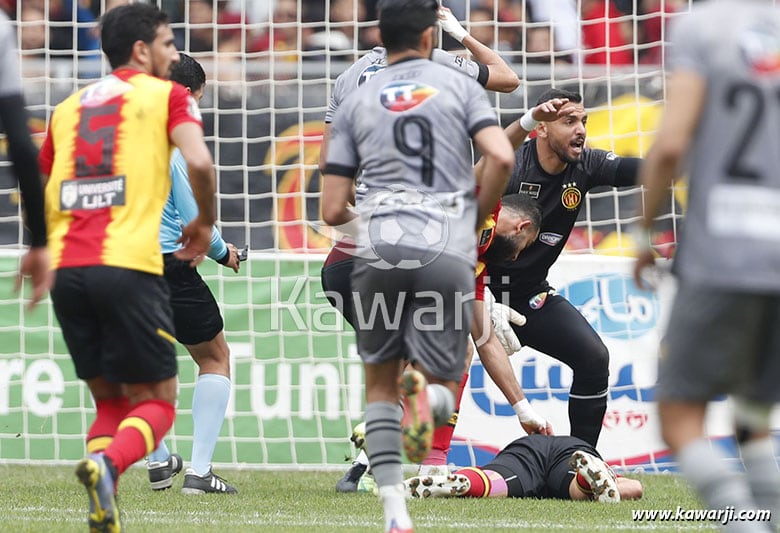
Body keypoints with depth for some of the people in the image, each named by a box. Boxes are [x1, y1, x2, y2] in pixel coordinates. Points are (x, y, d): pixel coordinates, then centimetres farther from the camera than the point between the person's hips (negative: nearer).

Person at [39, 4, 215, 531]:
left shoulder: (67, 107, 21)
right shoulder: (167, 95, 7)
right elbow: (199, 161, -9)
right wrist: (206, 222, 6)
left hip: (66, 267, 5)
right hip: (129, 265, -5)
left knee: (109, 402, 17)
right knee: (157, 403, 4)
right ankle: (107, 462, -26)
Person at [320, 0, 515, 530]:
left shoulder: (356, 103, 14)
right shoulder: (460, 87, 10)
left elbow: (333, 210, 11)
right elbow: (502, 158, -5)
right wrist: (476, 218, 12)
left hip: (380, 248, 1)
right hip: (448, 253, -1)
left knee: (381, 383, 18)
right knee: (444, 388, 11)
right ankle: (427, 393, -28)